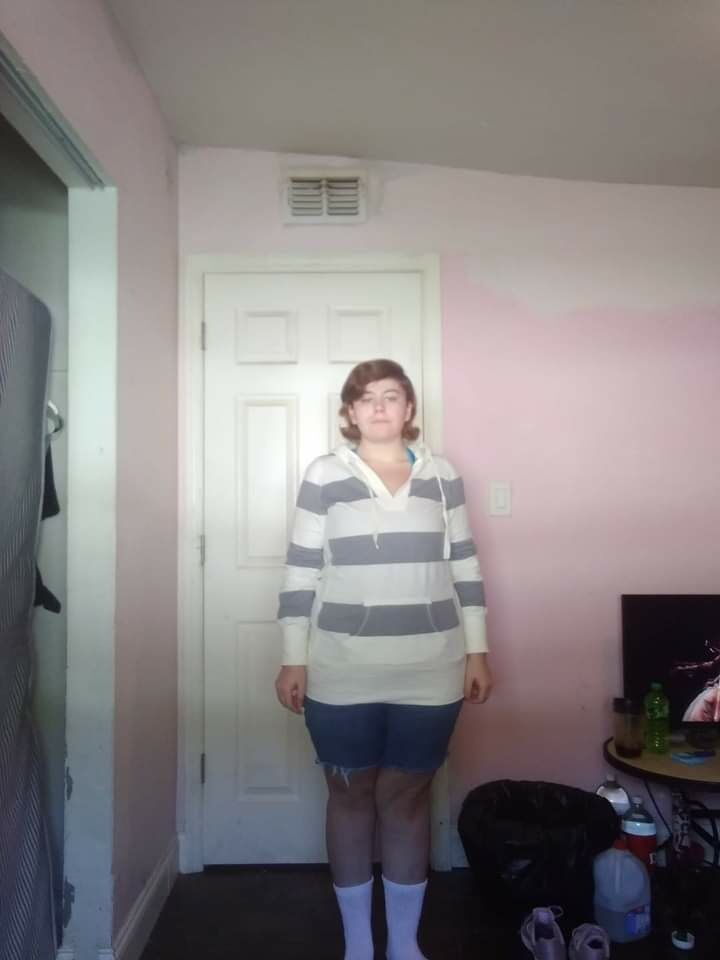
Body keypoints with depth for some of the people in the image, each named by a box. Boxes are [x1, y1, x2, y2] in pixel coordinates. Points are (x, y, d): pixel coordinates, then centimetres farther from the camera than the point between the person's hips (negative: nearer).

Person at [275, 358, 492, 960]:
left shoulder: (441, 475, 5)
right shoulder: (325, 476, -1)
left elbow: (465, 568, 8)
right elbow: (301, 573, -1)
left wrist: (477, 652, 6)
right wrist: (293, 661, -3)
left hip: (430, 674, 1)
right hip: (342, 674, -1)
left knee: (408, 799, 12)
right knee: (350, 798, 12)